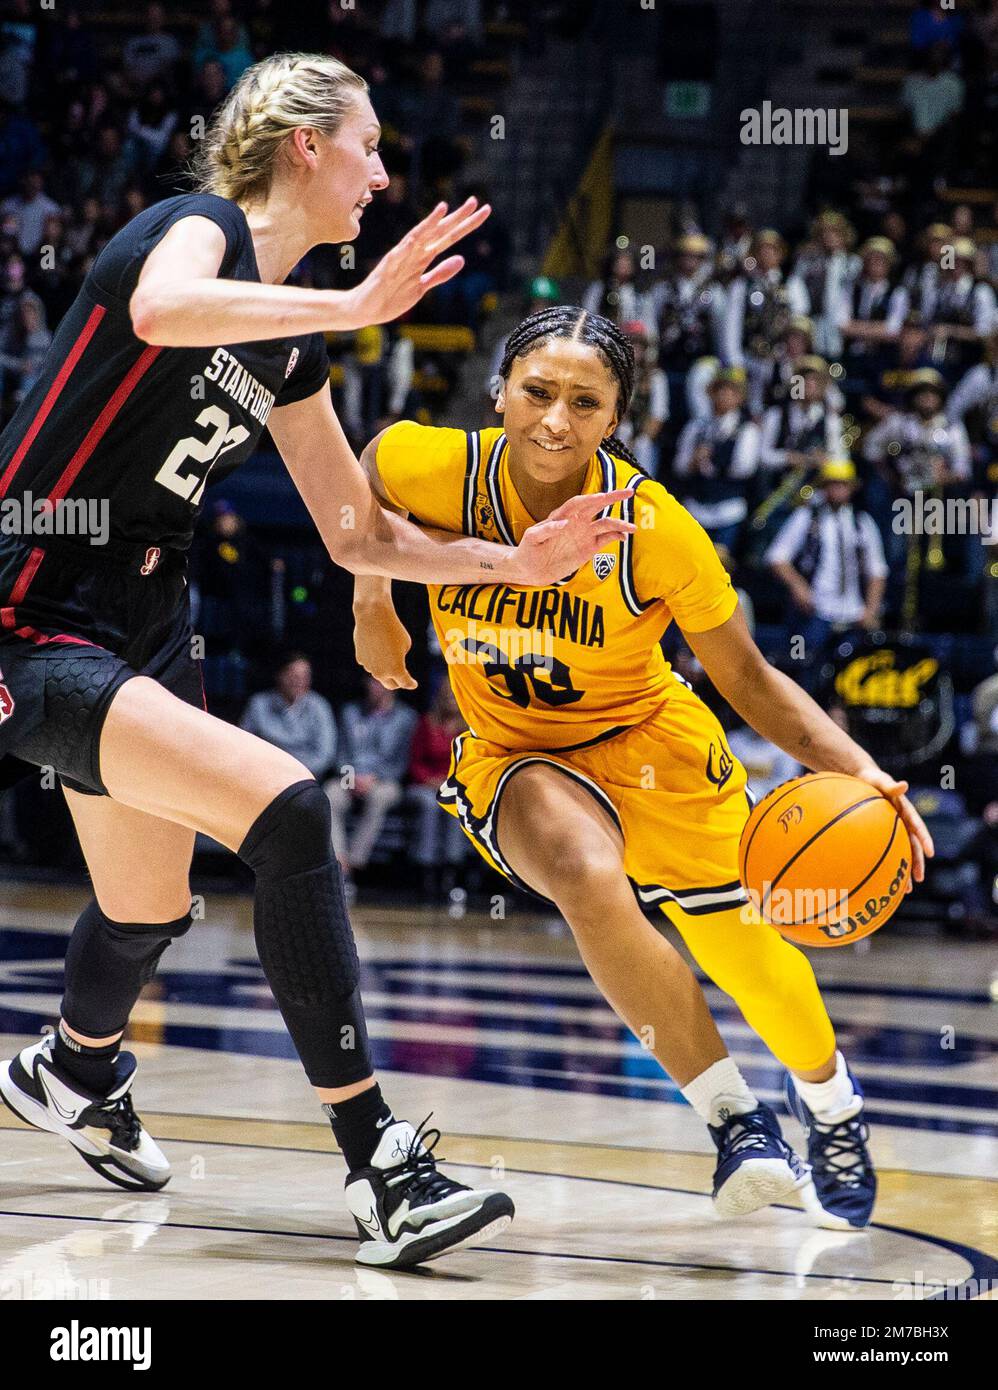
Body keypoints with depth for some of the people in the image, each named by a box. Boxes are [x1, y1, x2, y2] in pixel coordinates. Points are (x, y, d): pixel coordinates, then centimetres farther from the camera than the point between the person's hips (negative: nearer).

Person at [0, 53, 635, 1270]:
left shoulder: (291, 344, 11)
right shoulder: (201, 227, -13)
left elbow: (357, 535, 18)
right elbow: (162, 310, -40)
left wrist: (516, 563, 8)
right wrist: (357, 305, -37)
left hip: (139, 628, 10)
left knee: (151, 907, 25)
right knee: (284, 810, -24)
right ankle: (379, 1171, -21)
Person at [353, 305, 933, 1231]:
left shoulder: (655, 530, -26)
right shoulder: (437, 471, -24)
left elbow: (747, 680, -15)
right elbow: (368, 468, 2)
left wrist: (853, 767, -29)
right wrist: (371, 604, 0)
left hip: (647, 744, 0)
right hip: (514, 753, 0)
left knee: (749, 956, 7)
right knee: (587, 877, -33)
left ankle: (828, 1099, 44)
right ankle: (729, 1114, -16)